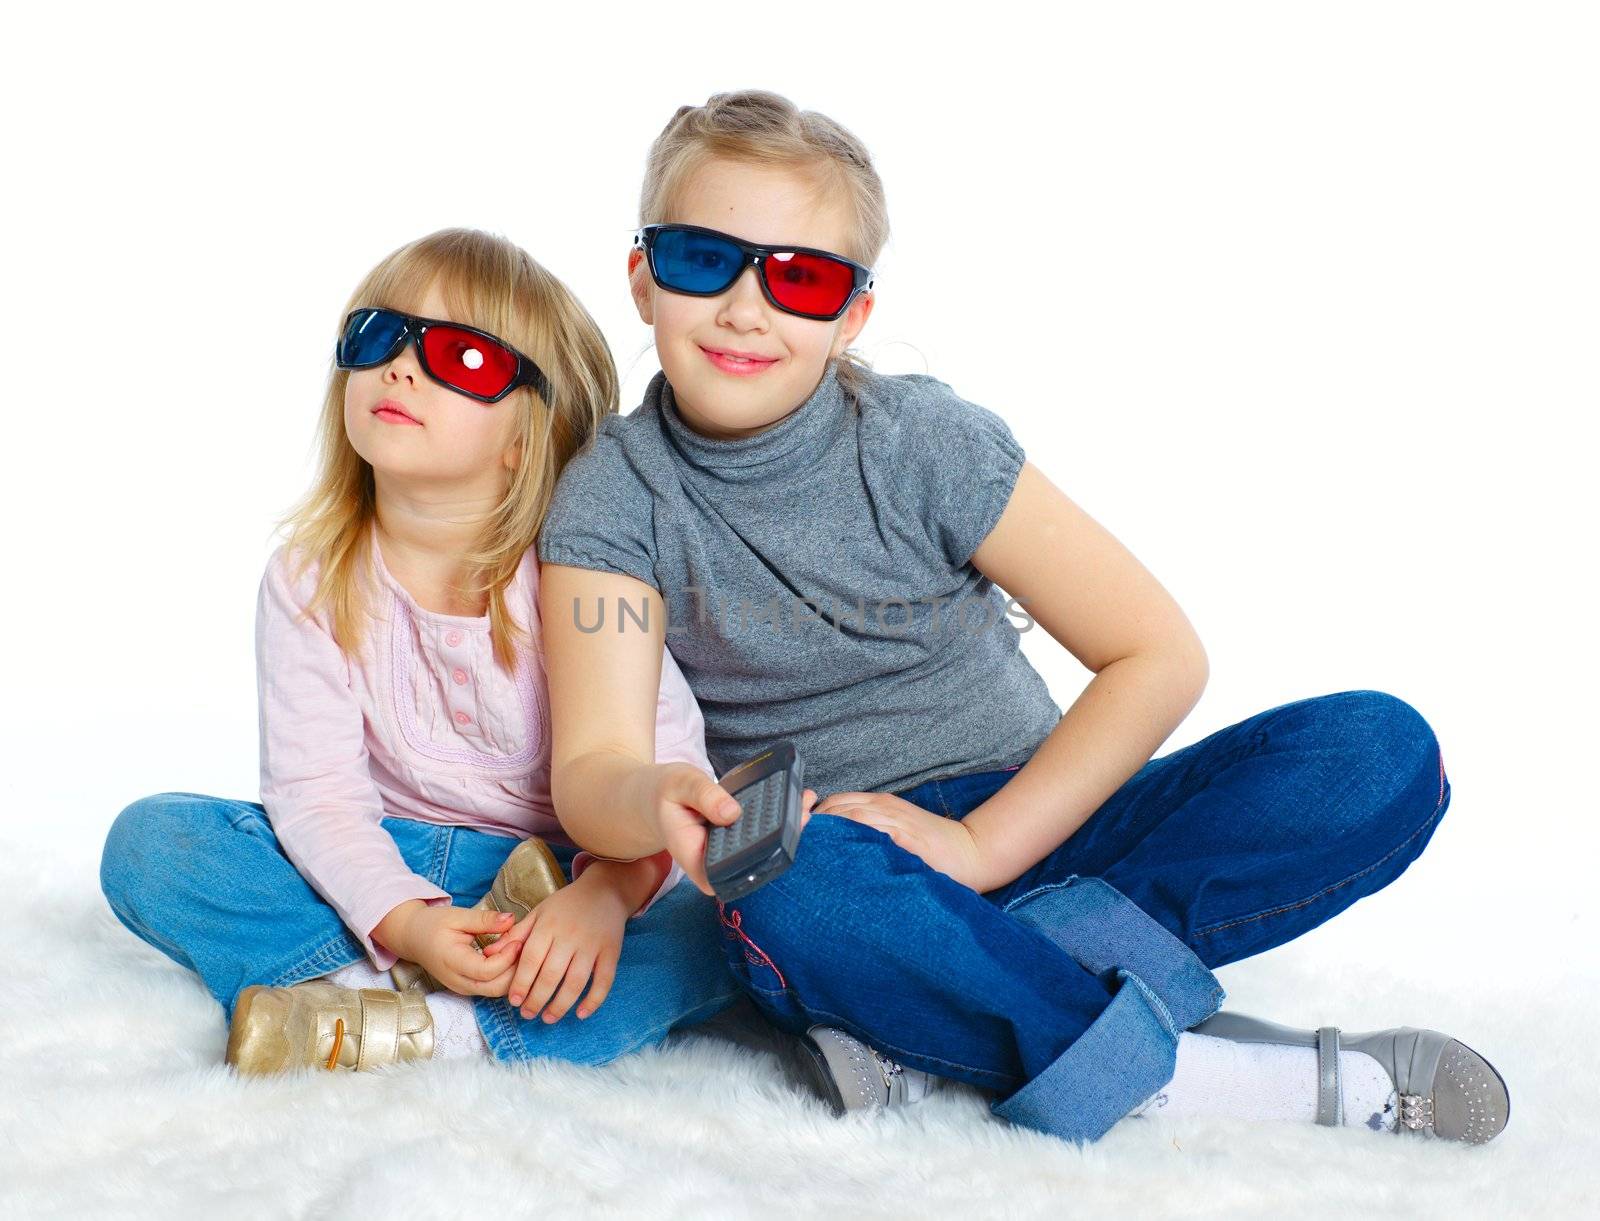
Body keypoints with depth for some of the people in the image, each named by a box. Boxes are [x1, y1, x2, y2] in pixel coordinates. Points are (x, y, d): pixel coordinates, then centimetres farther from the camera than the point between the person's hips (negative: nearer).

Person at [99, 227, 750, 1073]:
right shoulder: (310, 582, -6)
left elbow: (667, 764, -17)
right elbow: (315, 789, -13)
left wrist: (608, 889, -37)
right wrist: (405, 921, -32)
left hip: (551, 874, -1)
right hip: (378, 874, 2)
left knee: (723, 923, -30)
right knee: (146, 841, -18)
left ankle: (426, 1031, -35)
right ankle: (376, 986, -32)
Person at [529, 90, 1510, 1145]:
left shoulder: (923, 439, -7)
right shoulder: (614, 498, -5)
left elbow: (1159, 654, -9)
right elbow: (590, 763, -18)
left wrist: (982, 842, -19)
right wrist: (658, 802, -43)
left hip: (1030, 827, 2)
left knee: (1382, 752, -21)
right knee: (799, 893, -41)